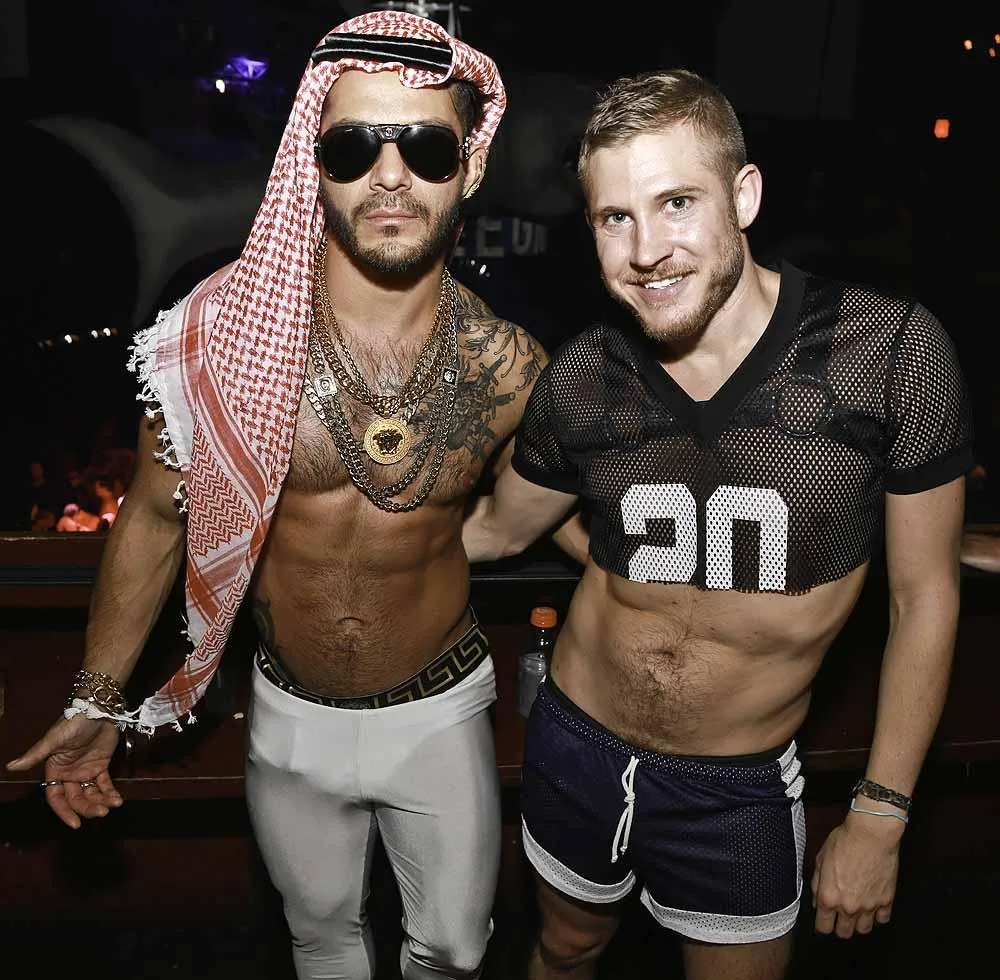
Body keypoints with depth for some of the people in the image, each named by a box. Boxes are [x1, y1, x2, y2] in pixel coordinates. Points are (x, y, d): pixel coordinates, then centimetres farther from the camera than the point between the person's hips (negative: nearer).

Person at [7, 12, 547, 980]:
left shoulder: (508, 368, -18)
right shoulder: (223, 331, -19)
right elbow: (155, 514, -6)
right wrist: (97, 700, 0)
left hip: (441, 714, 0)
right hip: (289, 717, 1)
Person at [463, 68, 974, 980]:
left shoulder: (891, 349, -20)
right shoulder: (578, 380, -13)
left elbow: (923, 595, -9)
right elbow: (496, 528, 7)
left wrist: (880, 816, -5)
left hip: (740, 790, -2)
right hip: (575, 747, 3)